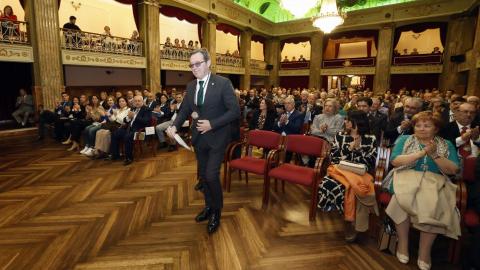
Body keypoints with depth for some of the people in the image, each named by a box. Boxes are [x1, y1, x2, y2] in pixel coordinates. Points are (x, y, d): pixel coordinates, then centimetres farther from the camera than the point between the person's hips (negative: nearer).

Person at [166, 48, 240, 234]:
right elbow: (184, 110, 9)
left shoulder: (223, 83, -12)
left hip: (216, 137, -6)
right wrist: (174, 126, -10)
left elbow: (235, 111, -15)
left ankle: (216, 212, 17)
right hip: (199, 138, 6)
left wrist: (212, 124, -23)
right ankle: (209, 207, 37)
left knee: (211, 175, -8)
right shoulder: (191, 86, 6)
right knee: (203, 175, 16)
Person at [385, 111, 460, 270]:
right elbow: (395, 161, -4)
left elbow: (453, 170, 5)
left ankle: (425, 251, -15)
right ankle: (402, 243, -15)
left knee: (433, 205, -32)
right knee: (404, 199, -35)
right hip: (407, 178, -1)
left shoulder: (446, 145, 16)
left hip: (434, 182, 2)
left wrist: (434, 154, -8)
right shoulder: (404, 139, 11)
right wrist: (422, 152, -10)